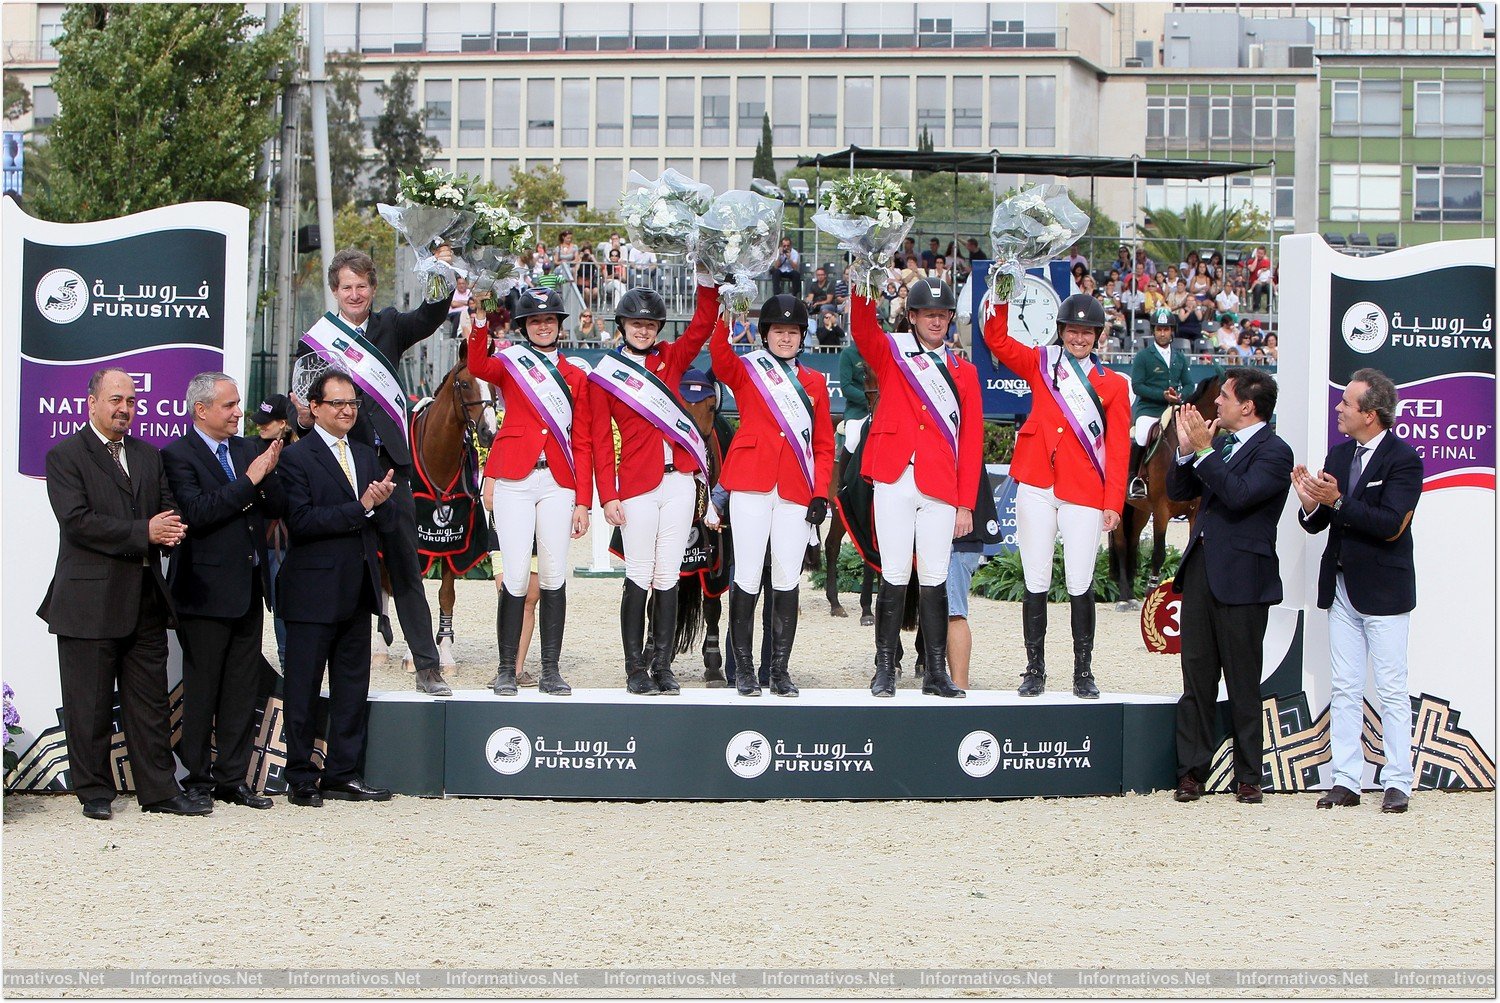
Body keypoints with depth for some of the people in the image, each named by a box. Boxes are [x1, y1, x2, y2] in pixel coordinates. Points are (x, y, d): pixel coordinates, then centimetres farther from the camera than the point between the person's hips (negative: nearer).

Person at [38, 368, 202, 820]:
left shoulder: (149, 456, 16)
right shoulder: (65, 456, -3)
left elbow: (169, 509, 15)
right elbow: (77, 521, -14)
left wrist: (170, 530, -10)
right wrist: (144, 532, -18)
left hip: (145, 596, 5)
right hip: (90, 600, -5)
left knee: (150, 702, 7)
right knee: (89, 706, 1)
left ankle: (160, 790, 11)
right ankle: (94, 791, 10)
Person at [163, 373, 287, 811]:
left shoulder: (245, 450, 14)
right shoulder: (177, 455, -8)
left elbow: (278, 508, 9)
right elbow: (196, 513, -21)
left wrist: (269, 474, -9)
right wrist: (248, 481, -18)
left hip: (248, 590, 7)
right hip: (206, 591, -7)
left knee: (243, 691, 9)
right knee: (201, 691, 1)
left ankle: (233, 779, 15)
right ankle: (197, 779, 9)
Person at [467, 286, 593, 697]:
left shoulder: (575, 377, 16)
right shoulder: (509, 363, 10)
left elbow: (582, 443, 12)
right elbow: (478, 367, -15)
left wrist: (583, 501, 5)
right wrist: (480, 323, -31)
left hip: (558, 482, 2)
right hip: (515, 480, -2)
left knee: (554, 576, 0)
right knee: (516, 577, -7)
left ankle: (550, 671, 5)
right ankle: (506, 670, 1)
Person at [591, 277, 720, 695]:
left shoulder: (670, 359, 14)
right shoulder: (605, 375, 4)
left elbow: (703, 325, 5)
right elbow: (601, 440, 1)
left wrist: (707, 279, -8)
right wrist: (608, 496, -6)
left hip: (680, 480, 3)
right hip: (637, 485, -3)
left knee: (668, 577, 4)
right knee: (639, 578, -3)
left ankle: (663, 666, 8)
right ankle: (636, 669, 2)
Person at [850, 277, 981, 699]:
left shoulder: (963, 371, 16)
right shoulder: (890, 353, 12)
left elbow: (971, 440, 11)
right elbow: (862, 331, -10)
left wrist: (966, 503, 5)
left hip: (941, 488, 2)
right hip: (896, 479, -2)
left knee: (934, 579, 2)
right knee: (895, 576, -3)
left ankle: (936, 672, 7)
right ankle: (885, 669, 2)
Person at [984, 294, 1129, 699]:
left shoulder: (1112, 384, 9)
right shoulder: (1040, 364, 12)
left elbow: (1118, 448, 5)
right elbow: (996, 339, 2)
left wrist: (1113, 502, -3)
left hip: (1084, 493, -1)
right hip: (1036, 487, 1)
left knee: (1080, 584, -1)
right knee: (1036, 582, 2)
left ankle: (1084, 673, 8)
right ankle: (1035, 670, 9)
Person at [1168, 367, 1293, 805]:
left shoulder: (1274, 452, -9)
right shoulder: (1220, 444, 15)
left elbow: (1239, 494, -24)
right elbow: (1177, 491, 14)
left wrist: (1203, 450, -18)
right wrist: (1187, 449, -1)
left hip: (1241, 578, -7)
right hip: (1200, 570, 7)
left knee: (1243, 685, 1)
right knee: (1196, 678, 8)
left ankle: (1248, 777, 9)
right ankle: (1192, 772, 12)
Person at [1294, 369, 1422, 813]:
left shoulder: (1404, 459, -12)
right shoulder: (1339, 453, 8)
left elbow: (1390, 525, -22)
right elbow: (1318, 524, 9)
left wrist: (1338, 501, -26)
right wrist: (1311, 505, -13)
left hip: (1383, 592, -6)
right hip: (1342, 589, 7)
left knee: (1392, 691, 1)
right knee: (1344, 691, 7)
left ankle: (1397, 783, 7)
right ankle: (1347, 781, 11)